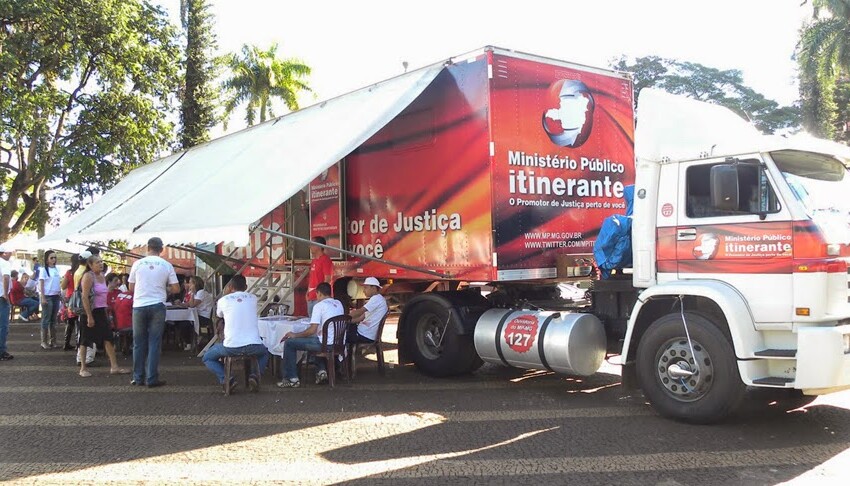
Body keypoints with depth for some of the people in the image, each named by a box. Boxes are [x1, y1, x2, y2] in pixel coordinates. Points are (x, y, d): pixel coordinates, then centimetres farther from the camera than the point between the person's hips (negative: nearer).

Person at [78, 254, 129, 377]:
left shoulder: (102, 276, 11)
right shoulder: (88, 276, -13)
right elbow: (85, 297, -18)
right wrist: (89, 316, -21)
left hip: (101, 312, 7)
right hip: (90, 312, -7)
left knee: (108, 339, 4)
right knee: (85, 340, 3)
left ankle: (114, 367, 6)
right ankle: (83, 368, 13)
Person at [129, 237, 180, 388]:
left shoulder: (138, 264, 1)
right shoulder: (166, 265, -1)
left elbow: (131, 288, 8)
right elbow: (175, 288, 0)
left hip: (139, 306, 1)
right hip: (157, 306, -1)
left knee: (139, 343, 10)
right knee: (154, 343, 3)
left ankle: (138, 378, 14)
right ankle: (152, 379, 3)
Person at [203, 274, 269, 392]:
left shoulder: (223, 300, 5)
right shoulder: (253, 298, 10)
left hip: (231, 346, -1)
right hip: (254, 346, 1)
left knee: (207, 358, 25)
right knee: (264, 353, 36)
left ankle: (225, 378, 0)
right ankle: (255, 374, 7)